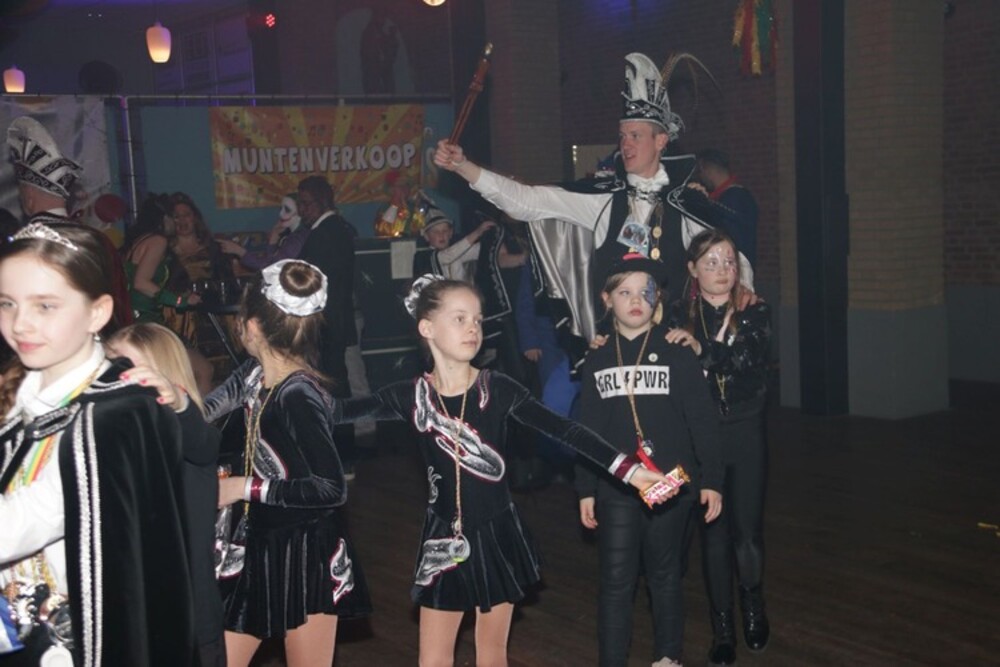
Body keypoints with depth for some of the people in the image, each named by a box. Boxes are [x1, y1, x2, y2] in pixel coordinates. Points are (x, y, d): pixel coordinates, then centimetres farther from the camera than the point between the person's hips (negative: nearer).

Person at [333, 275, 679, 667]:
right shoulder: (411, 396, -7)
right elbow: (340, 411, -10)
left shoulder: (498, 390, -9)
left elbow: (565, 431, -15)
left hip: (498, 536, 0)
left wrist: (627, 469, -24)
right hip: (445, 539, 0)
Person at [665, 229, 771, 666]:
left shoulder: (754, 313, 0)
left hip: (745, 433, 0)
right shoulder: (678, 316, 0)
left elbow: (754, 361, -17)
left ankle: (753, 603, 33)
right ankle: (722, 626, 21)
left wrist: (703, 350, -30)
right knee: (714, 532, 5)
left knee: (748, 530, 3)